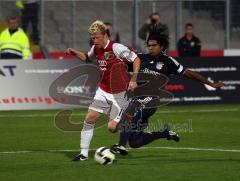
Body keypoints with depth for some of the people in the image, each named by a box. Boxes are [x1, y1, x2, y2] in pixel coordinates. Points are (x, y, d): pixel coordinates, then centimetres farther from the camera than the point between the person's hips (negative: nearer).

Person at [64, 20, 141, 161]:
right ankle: (84, 153, 7)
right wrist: (75, 53, 8)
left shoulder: (116, 48, -19)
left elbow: (136, 59, -15)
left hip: (119, 93, -7)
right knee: (89, 119, -1)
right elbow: (87, 58, 27)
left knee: (112, 127, -9)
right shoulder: (96, 48, 4)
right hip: (103, 90, 7)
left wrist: (133, 80, -22)